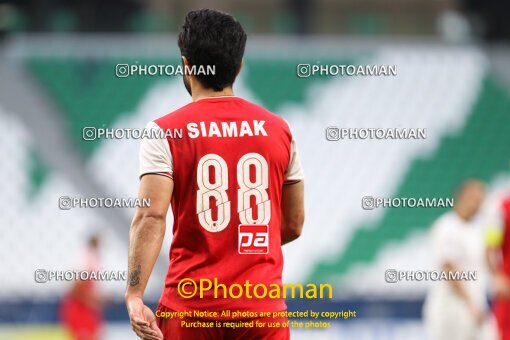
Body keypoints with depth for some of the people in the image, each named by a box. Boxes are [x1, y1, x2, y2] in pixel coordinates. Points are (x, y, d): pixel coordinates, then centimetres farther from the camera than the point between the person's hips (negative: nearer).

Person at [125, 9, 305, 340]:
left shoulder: (165, 133, -3)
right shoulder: (279, 130, 8)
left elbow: (151, 217, -15)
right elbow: (294, 225, 14)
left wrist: (134, 295, -19)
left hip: (190, 305, -2)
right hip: (262, 306, 2)